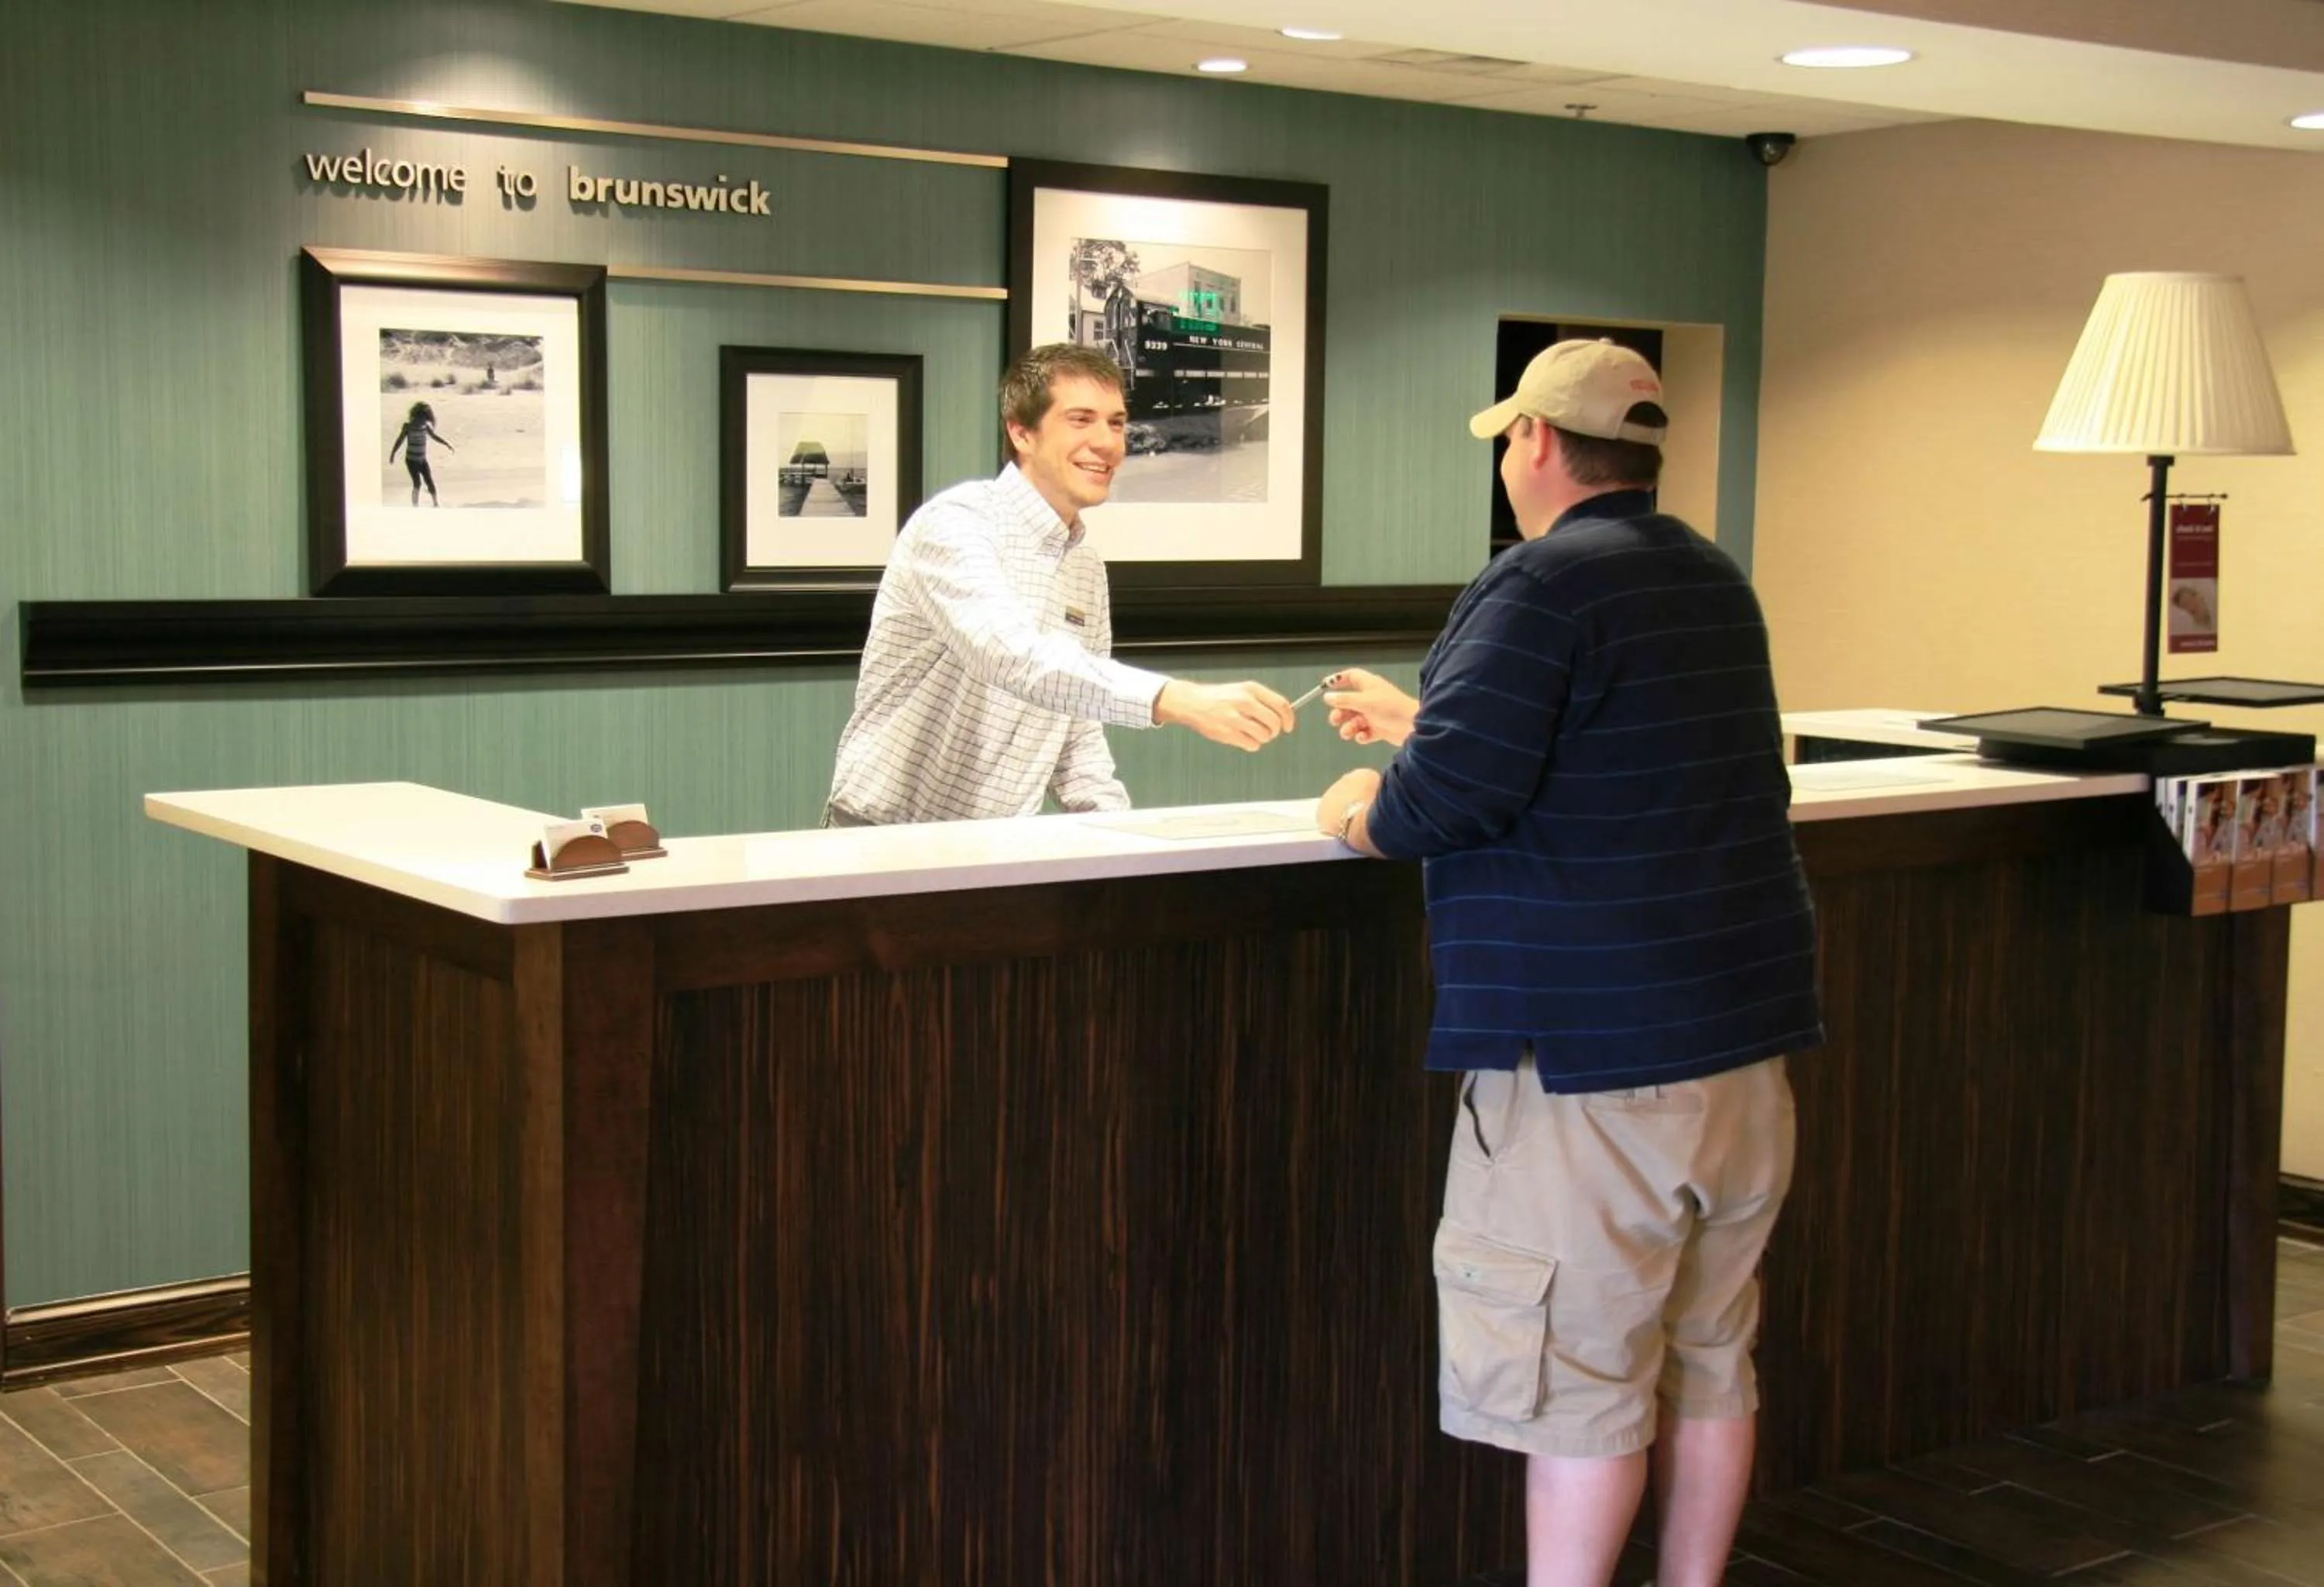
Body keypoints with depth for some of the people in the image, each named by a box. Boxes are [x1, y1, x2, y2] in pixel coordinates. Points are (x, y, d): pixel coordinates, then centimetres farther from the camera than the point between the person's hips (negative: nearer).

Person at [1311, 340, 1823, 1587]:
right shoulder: (1714, 583, 15)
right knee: (1711, 1362, 15)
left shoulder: (1542, 584, -12)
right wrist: (1417, 717, 34)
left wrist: (1364, 813, 1)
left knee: (1580, 1382, -1)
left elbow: (1452, 790, -20)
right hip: (1742, 1030, 8)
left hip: (1596, 1052, -8)